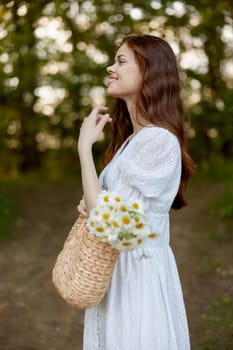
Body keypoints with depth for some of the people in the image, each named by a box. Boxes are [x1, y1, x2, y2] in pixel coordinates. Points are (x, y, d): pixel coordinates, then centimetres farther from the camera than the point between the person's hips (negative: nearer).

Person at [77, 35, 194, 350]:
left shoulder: (158, 140, -20)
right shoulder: (132, 138, 9)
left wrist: (85, 145, -15)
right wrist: (89, 204, -5)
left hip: (138, 273, -9)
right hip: (116, 270, 9)